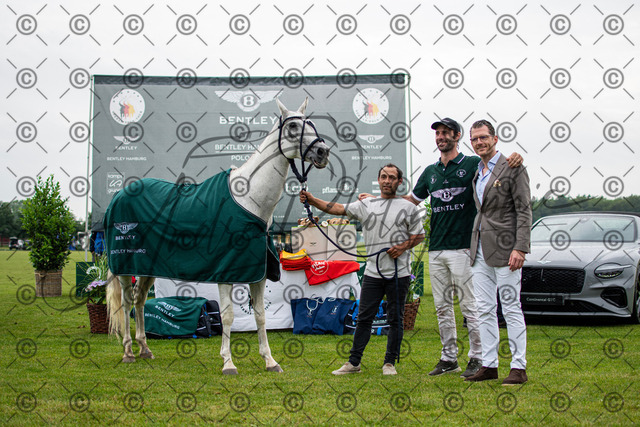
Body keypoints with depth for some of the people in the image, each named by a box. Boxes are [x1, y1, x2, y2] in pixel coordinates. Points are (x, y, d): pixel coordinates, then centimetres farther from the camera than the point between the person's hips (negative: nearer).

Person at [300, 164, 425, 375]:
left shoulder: (409, 208, 3)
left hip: (399, 273, -2)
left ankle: (389, 363, 13)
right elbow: (337, 209, 7)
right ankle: (353, 362, 10)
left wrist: (403, 246, -13)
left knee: (395, 319, 3)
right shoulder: (366, 205, 10)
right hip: (372, 272, 2)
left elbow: (419, 235, 5)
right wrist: (311, 200, -5)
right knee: (364, 318, 4)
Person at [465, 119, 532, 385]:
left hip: (504, 249, -7)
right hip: (480, 250, 7)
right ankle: (489, 365, 12)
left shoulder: (513, 168, -5)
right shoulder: (477, 174, 17)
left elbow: (524, 211, -10)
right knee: (484, 310, 7)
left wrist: (520, 248, -18)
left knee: (511, 309, -5)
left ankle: (519, 368, 0)